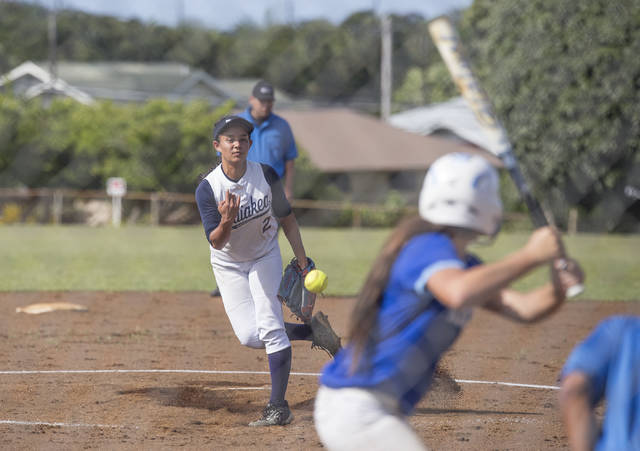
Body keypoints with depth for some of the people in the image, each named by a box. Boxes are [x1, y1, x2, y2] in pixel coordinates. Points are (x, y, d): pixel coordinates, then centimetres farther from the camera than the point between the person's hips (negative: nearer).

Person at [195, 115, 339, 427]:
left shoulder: (266, 176, -17)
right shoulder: (208, 189, -21)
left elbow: (287, 220, -4)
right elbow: (215, 242, -25)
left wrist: (303, 263, -7)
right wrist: (226, 222, -46)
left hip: (265, 257, -1)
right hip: (229, 265, 1)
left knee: (269, 326, -17)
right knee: (249, 337, -7)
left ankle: (279, 407, -13)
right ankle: (311, 330, 17)